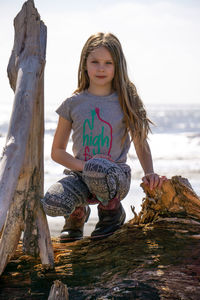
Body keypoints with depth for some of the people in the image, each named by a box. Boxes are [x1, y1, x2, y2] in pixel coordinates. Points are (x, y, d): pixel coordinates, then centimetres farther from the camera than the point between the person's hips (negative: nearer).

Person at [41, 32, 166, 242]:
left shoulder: (126, 101, 3)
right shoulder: (73, 103, 4)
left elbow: (141, 142, 11)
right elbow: (57, 151, 7)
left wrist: (149, 173, -8)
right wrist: (82, 166, -12)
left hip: (115, 176, -2)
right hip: (79, 175, 2)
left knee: (96, 167, -40)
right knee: (51, 203, -31)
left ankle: (112, 209, -4)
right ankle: (78, 213, 9)